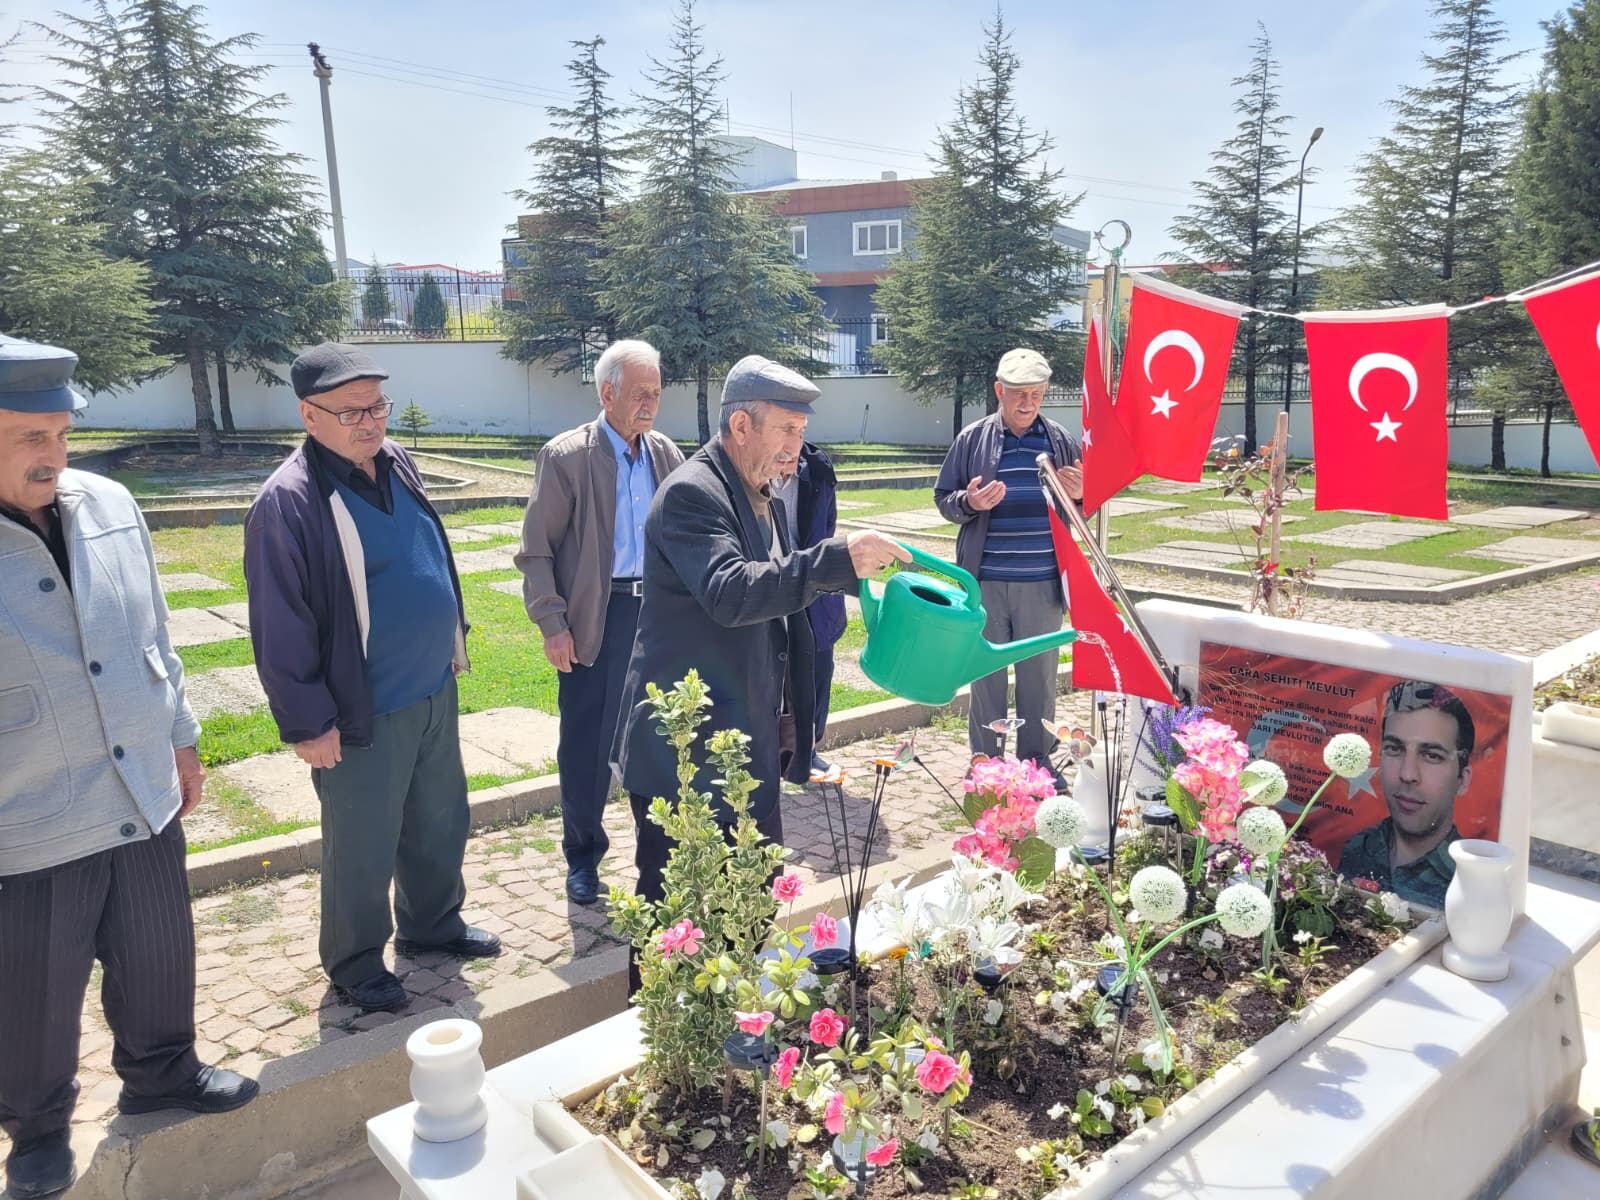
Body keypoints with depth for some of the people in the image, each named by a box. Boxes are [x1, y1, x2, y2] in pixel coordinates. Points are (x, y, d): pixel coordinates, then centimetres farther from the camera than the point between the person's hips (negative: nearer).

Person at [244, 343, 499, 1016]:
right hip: (364, 713, -7)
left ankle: (432, 925, 42)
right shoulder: (289, 502, -19)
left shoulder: (395, 463, 4)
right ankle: (355, 965, 30)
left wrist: (452, 642, 18)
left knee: (440, 824, 21)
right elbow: (279, 626, -17)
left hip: (434, 690, 7)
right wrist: (307, 722, -15)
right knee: (362, 849, 9)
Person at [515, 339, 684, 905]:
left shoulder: (667, 454, 7)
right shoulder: (565, 456, -6)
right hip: (594, 618, -4)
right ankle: (582, 856, 25)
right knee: (585, 743, 6)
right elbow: (536, 550, -5)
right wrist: (552, 624, -11)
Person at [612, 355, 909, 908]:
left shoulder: (762, 498, 13)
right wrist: (837, 559, -36)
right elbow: (729, 594, -32)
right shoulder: (690, 494, -17)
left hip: (751, 745, 9)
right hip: (686, 753, -9)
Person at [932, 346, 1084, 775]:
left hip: (1043, 583, 1)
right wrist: (969, 503, -15)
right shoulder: (972, 439, 2)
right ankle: (984, 762, 21)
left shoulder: (1062, 441, 6)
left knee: (1039, 675, 10)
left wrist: (1080, 496, -8)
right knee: (986, 672, 8)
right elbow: (943, 498, 6)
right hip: (986, 582, -1)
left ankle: (1037, 759, 24)